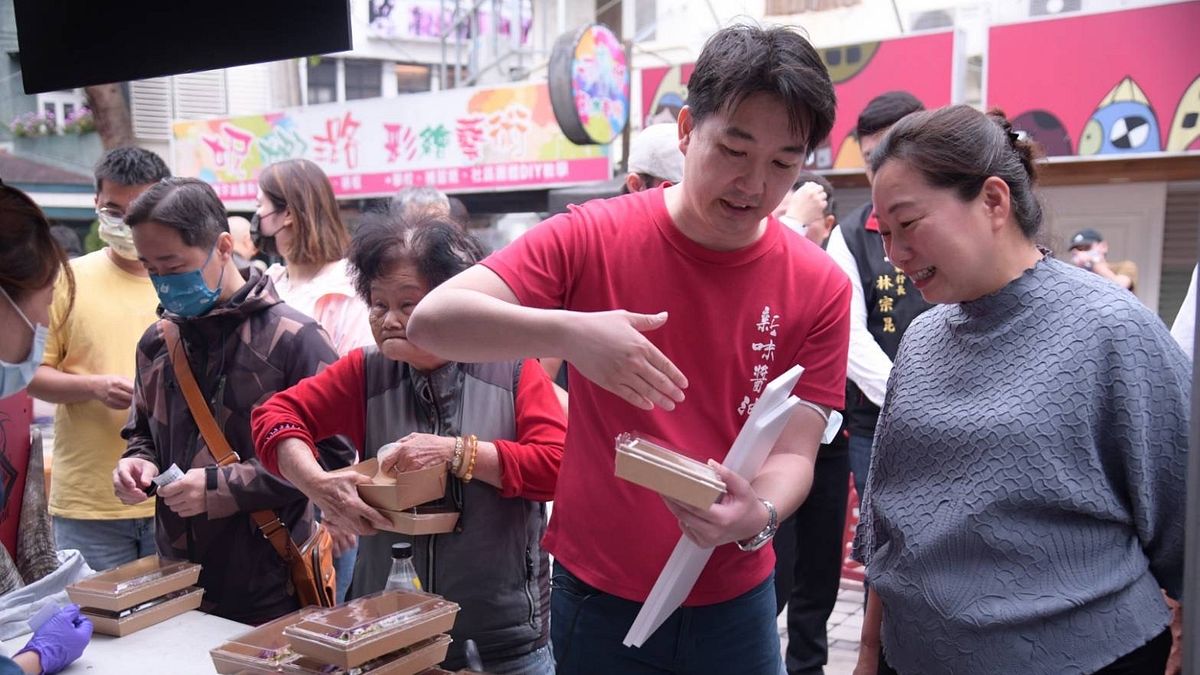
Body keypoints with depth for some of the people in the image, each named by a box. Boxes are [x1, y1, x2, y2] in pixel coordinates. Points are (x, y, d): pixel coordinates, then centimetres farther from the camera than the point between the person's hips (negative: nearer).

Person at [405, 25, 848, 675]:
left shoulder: (821, 288, -8)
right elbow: (430, 321, -19)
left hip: (734, 602, 1)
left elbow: (791, 454, -8)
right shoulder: (593, 238, -13)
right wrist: (568, 332, -35)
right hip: (597, 595, -1)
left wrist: (758, 514, -30)